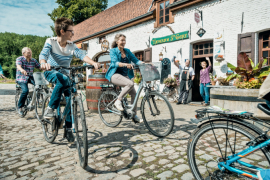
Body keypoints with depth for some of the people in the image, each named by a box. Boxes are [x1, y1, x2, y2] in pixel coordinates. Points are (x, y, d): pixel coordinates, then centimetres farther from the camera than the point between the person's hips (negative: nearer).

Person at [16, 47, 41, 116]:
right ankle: (19, 107, -9)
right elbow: (18, 66, -23)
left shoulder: (33, 60, 10)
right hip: (21, 78, -4)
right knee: (25, 90, -28)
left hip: (30, 77, 4)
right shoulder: (19, 59, -3)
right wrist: (22, 70, -47)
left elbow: (40, 67, 2)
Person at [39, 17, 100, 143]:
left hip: (65, 73, 4)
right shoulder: (50, 42, -9)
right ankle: (50, 109, -24)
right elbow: (43, 54, -24)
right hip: (51, 72, -4)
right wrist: (43, 63, -49)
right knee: (63, 79, -39)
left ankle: (69, 129, 3)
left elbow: (82, 55, -17)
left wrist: (94, 63, -37)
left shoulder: (71, 45, -1)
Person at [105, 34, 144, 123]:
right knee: (130, 84, -31)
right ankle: (118, 101, -14)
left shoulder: (127, 51, 13)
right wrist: (125, 64, -38)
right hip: (115, 74, -6)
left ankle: (134, 115, 5)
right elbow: (115, 63, -19)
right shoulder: (113, 51, -2)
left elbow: (136, 60, 6)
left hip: (125, 75, 6)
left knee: (134, 93, -7)